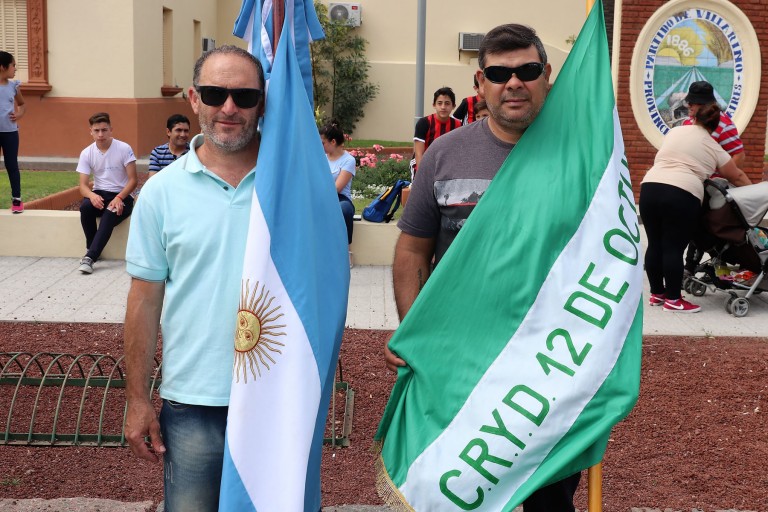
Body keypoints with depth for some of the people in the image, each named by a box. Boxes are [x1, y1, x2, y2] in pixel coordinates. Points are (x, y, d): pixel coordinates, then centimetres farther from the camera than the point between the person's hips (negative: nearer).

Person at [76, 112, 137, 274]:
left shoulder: (124, 149, -10)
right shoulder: (86, 153, -2)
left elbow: (133, 180, -10)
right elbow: (83, 185, -4)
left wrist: (119, 198, -27)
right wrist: (92, 196, -29)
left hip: (122, 196, -3)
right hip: (99, 194, 3)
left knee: (110, 215, -35)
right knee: (85, 206, -31)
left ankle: (90, 257, -35)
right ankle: (92, 248, -12)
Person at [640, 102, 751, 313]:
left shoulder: (674, 131, 21)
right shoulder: (715, 148, 12)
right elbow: (737, 177, 20)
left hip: (650, 188, 4)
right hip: (682, 195, -4)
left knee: (655, 244, 11)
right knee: (674, 248, 1)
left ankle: (656, 294, 21)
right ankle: (673, 299, 7)